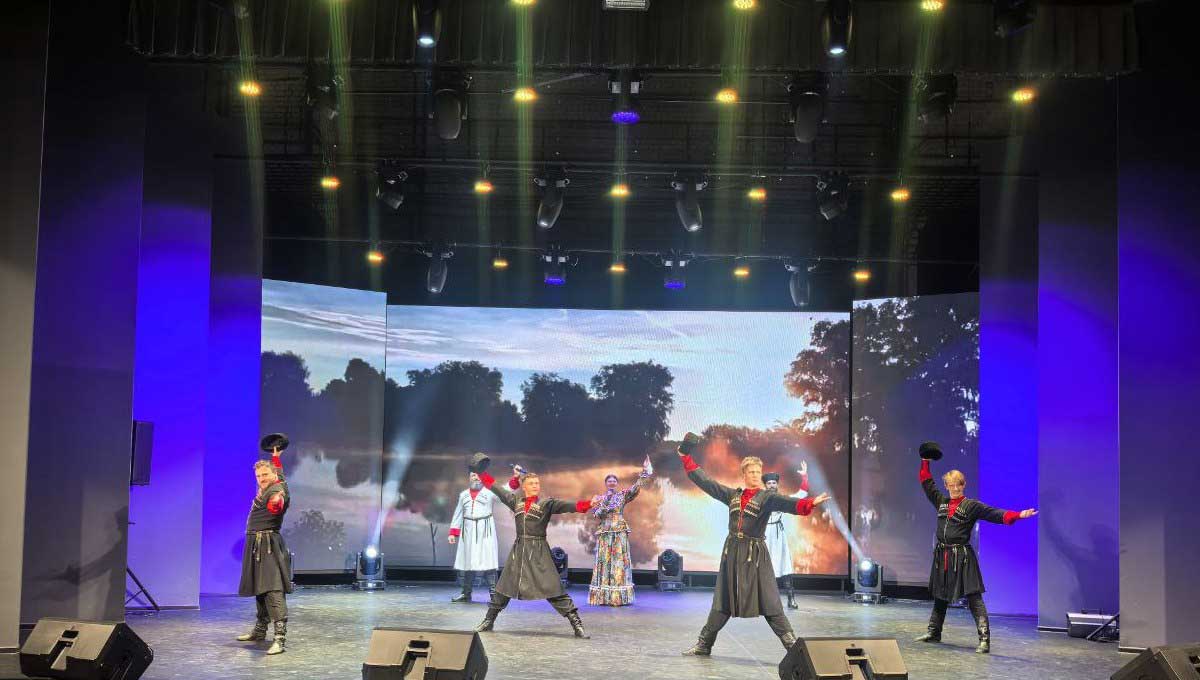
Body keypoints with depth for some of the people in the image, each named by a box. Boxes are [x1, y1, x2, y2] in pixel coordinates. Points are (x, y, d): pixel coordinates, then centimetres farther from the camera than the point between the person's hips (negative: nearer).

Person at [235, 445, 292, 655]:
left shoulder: (277, 491, -17)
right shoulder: (265, 489, 12)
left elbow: (274, 507, -43)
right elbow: (279, 473, 36)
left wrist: (277, 503, -66)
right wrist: (275, 457, 51)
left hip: (270, 545, -10)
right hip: (256, 545, 10)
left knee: (274, 590, -18)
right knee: (259, 589, 19)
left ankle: (280, 638, -26)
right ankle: (259, 631, 32)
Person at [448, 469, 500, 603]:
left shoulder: (489, 493, 2)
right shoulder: (463, 495, 14)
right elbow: (458, 515, 15)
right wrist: (453, 533, 7)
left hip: (485, 531, -4)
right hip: (468, 531, 4)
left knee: (488, 561, -9)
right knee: (468, 561, 7)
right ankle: (466, 593, 14)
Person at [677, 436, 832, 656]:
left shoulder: (766, 497, -3)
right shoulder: (733, 495, 10)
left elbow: (787, 503, -21)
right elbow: (706, 482, 15)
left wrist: (809, 503, -40)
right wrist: (686, 458, 18)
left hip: (755, 554, -4)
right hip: (732, 552, 4)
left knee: (769, 604, -8)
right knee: (723, 602, 12)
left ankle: (793, 646, -6)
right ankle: (704, 645, 20)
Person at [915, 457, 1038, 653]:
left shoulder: (972, 506, -4)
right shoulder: (941, 502, 11)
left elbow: (994, 513, -13)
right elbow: (927, 483, 21)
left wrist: (1018, 515, -26)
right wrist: (925, 462, 18)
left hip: (962, 557, -6)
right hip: (942, 555, 6)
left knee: (973, 597, -10)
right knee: (939, 595, 17)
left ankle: (984, 640, -14)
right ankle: (933, 632, 30)